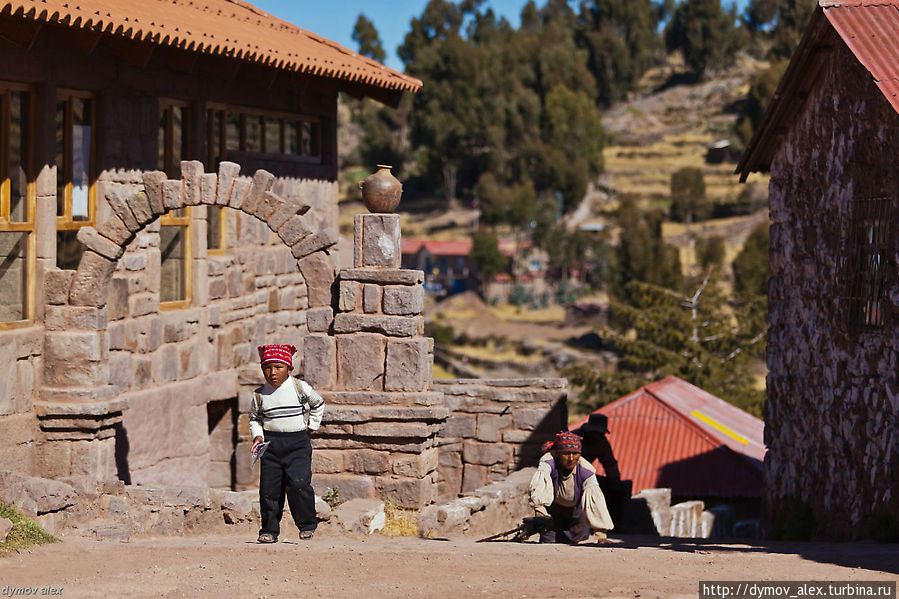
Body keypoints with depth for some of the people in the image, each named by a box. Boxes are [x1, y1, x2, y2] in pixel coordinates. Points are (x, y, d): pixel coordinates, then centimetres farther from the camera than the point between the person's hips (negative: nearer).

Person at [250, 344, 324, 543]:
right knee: (269, 488, 0)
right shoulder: (260, 395, 4)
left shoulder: (300, 388, -1)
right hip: (270, 443, 3)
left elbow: (318, 404, 16)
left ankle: (307, 525, 2)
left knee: (298, 483, -16)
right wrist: (257, 436, 2)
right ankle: (269, 530, 12)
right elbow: (255, 418, 18)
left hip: (297, 441, -2)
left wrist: (311, 426, 10)